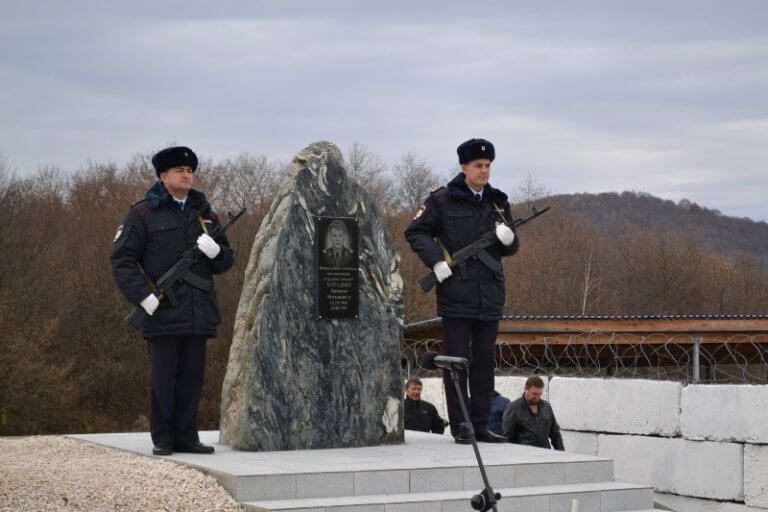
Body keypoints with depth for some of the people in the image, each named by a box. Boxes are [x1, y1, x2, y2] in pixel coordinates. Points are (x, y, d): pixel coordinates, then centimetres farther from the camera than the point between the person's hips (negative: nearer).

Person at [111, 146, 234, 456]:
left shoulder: (204, 213, 16)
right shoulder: (143, 214, 0)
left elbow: (226, 261, 18)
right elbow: (122, 259, -5)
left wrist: (216, 251, -5)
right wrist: (143, 296, -16)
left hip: (198, 313, 5)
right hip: (163, 312, -5)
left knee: (192, 378, 7)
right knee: (162, 379, 0)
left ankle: (186, 437, 15)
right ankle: (162, 439, 9)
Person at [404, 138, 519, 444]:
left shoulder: (497, 202, 13)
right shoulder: (442, 201, -2)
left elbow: (510, 249, 19)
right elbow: (415, 232, 1)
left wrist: (508, 239, -5)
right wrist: (436, 260, -12)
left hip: (490, 296, 5)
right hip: (456, 294, -5)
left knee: (485, 363, 9)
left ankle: (481, 426, 16)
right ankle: (460, 427, 6)